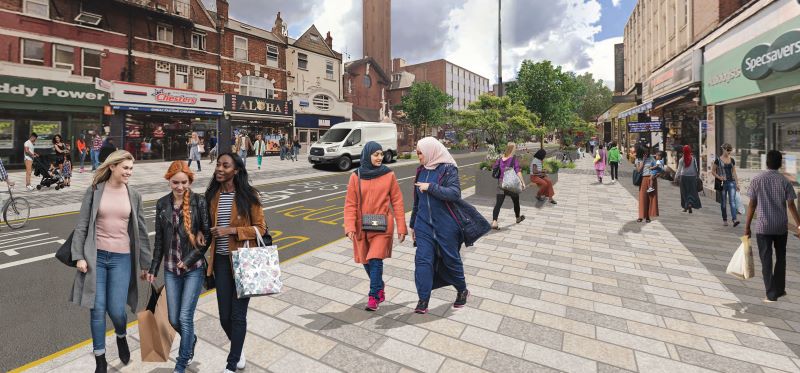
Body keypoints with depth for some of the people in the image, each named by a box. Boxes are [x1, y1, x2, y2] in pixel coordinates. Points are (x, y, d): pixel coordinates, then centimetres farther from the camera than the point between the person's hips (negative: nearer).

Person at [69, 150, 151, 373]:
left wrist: (146, 264, 6)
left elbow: (141, 232, 5)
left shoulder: (134, 196, 3)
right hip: (96, 256, 0)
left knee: (116, 309, -2)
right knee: (98, 310, 5)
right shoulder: (94, 191, 0)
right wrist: (79, 256, -8)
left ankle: (121, 337, 32)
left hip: (122, 258, 0)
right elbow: (82, 226, 1)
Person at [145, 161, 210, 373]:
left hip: (194, 268, -4)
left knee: (185, 317, -3)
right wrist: (153, 268, 10)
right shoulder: (162, 204, 4)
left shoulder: (199, 201, -8)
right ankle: (191, 340, 42)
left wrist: (189, 260, -13)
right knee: (174, 320, 10)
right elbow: (159, 239, 10)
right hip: (171, 269, 4)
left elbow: (207, 235, -7)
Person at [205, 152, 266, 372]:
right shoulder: (212, 195, 4)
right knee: (225, 316, 11)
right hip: (221, 261, 4)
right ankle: (238, 351, 40)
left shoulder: (248, 195, -9)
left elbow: (260, 228, -9)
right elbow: (209, 227, 14)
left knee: (237, 315, 5)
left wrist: (232, 230, -20)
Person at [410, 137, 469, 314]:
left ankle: (462, 291, 36)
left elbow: (455, 193, -23)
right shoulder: (421, 170, 7)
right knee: (422, 260, -3)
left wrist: (431, 187, -25)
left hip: (445, 225, -4)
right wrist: (413, 223, 17)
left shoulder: (448, 169, -10)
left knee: (451, 259, 11)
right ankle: (423, 300, 7)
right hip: (424, 224, 5)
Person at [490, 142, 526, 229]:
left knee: (498, 203, -3)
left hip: (501, 182, 3)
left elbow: (494, 167, 10)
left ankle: (494, 222, -17)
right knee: (516, 201, 21)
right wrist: (522, 181, -16)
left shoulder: (501, 158, 5)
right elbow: (518, 171, -16)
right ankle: (518, 218, 42)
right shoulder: (514, 158, -8)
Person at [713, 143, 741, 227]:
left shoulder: (732, 160, 7)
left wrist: (737, 183, 8)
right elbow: (713, 171, 2)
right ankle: (724, 220, 17)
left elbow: (734, 172, 11)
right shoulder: (718, 160, -2)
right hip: (722, 183, -2)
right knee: (723, 202, 6)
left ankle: (734, 219, -16)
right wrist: (719, 177, -14)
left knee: (732, 200, -10)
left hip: (731, 182, 2)